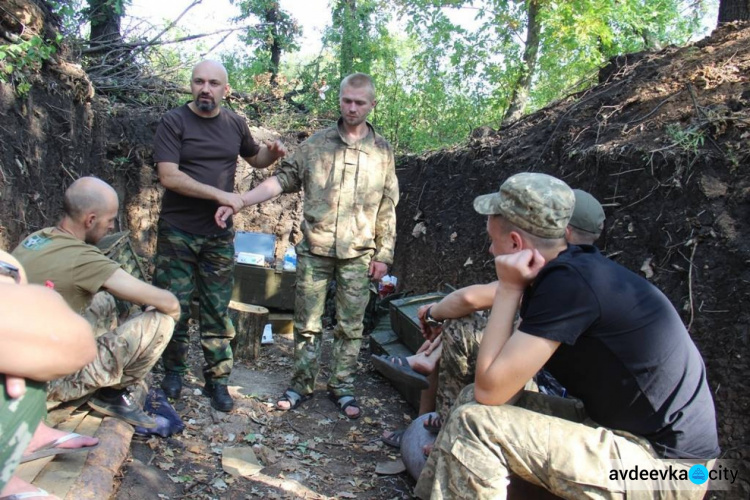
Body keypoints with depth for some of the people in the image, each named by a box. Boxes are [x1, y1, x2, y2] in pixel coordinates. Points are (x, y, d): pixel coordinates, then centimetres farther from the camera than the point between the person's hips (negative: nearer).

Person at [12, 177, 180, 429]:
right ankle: (112, 394, 7)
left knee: (104, 301, 23)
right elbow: (169, 303, -21)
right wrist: (169, 308, 3)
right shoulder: (81, 258, -24)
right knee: (161, 320, -13)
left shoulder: (33, 239, 0)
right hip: (52, 381, -9)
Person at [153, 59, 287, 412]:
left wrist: (272, 153, 0)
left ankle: (217, 379, 17)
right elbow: (169, 176, -16)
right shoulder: (174, 122, -6)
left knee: (217, 310, 7)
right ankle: (174, 371, 27)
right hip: (178, 233, -3)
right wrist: (220, 194, -20)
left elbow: (254, 158, 23)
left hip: (219, 235, 3)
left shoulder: (235, 124, 7)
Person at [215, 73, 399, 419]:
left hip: (358, 254, 0)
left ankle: (342, 387, 24)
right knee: (307, 322, 8)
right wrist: (237, 201, -10)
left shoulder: (382, 150, 5)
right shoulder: (317, 144, 4)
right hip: (314, 250, 0)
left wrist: (383, 254, 2)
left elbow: (387, 207, 5)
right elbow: (283, 179, 1)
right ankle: (302, 385, 24)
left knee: (350, 325, 8)